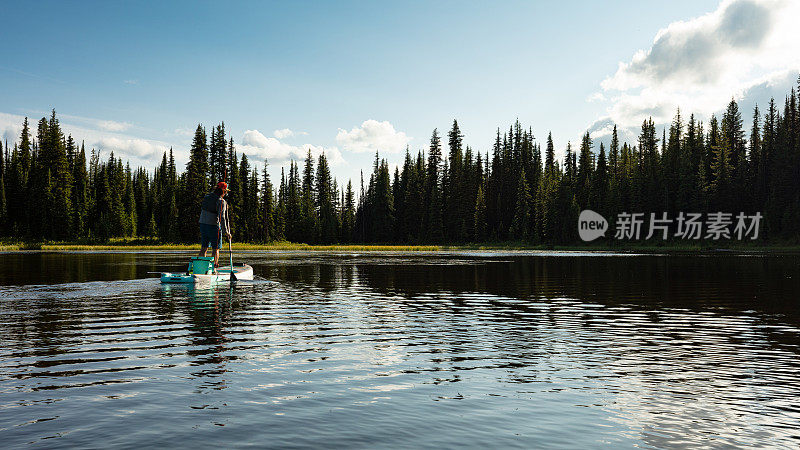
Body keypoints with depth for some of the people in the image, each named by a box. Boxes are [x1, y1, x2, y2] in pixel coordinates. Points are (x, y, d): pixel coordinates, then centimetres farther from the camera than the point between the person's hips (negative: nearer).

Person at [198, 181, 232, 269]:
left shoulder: (206, 197, 8)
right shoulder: (221, 201, -14)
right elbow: (222, 217, -22)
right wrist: (226, 232, -22)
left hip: (203, 224, 7)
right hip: (214, 227, -7)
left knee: (203, 248, 13)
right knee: (215, 249, 1)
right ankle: (214, 268, -2)